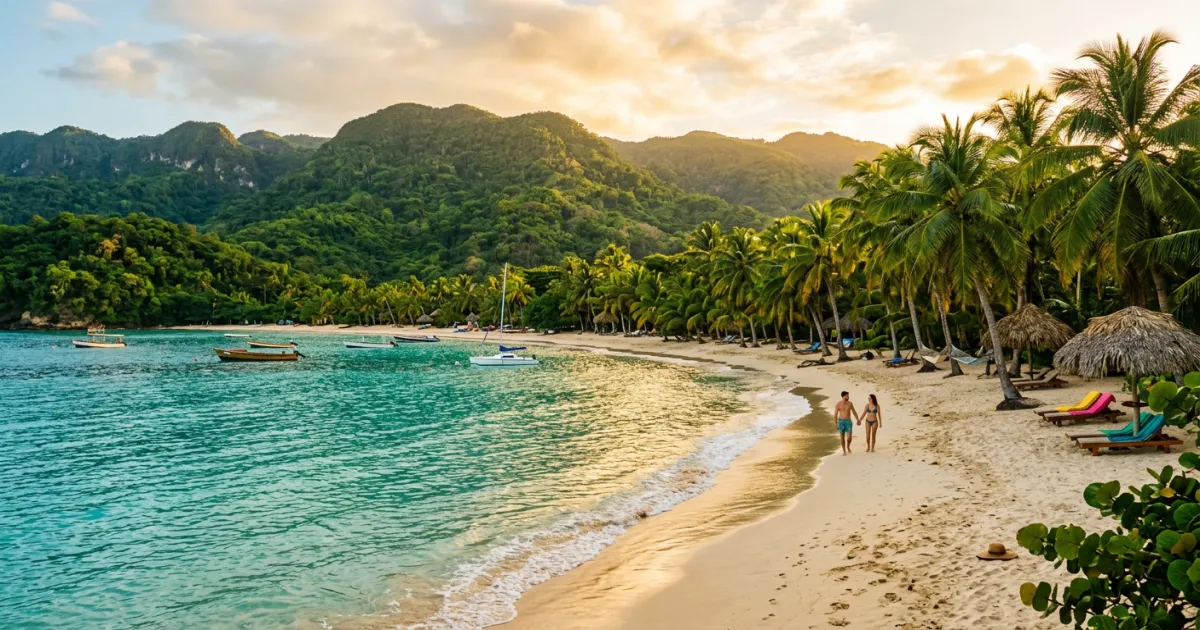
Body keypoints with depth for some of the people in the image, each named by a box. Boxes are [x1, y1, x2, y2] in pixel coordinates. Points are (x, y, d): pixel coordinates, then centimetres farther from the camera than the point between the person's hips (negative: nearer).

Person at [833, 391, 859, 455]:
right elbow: (835, 414, -7)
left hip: (848, 421, 1)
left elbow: (854, 412, 13)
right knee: (842, 437, 4)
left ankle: (848, 446, 23)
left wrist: (858, 420, 17)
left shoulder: (850, 403, 0)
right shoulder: (838, 404, -8)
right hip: (841, 422, -1)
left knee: (849, 437, -9)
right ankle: (844, 451, 19)